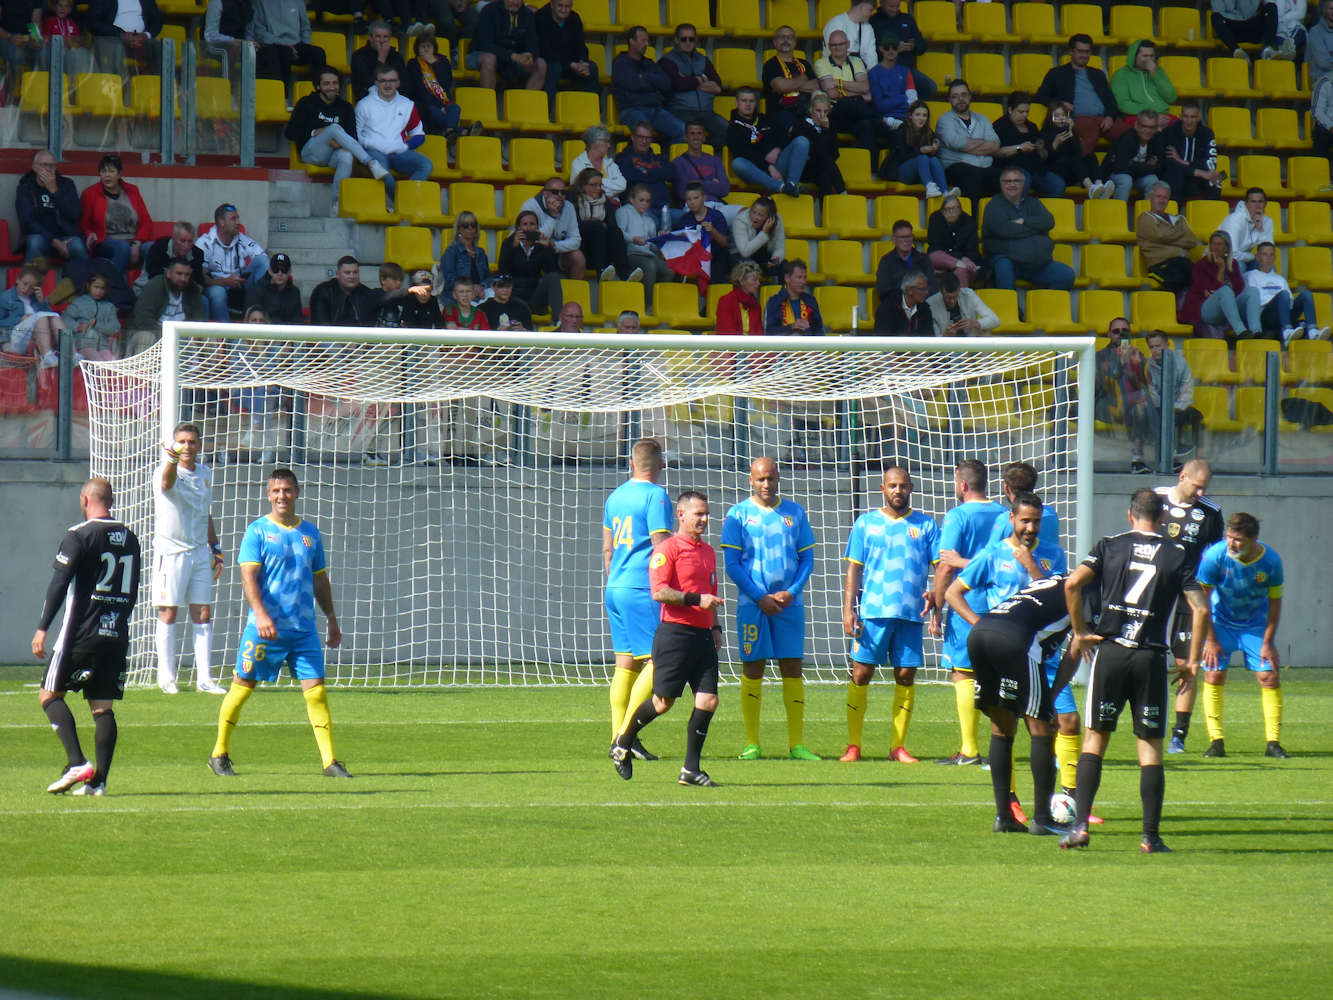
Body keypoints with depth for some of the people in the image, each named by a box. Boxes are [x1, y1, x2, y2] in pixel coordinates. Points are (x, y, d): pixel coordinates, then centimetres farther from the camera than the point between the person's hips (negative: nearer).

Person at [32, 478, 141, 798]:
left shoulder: (79, 536, -8)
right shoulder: (129, 538, 12)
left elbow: (59, 584, -13)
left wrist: (42, 628, -13)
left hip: (80, 635, -6)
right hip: (116, 636, 6)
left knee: (50, 694, 4)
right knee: (102, 707, 6)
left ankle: (77, 763, -12)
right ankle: (98, 780, -1)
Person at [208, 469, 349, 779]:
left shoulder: (310, 533, 12)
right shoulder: (258, 531, -2)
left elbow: (320, 580, 22)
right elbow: (248, 577, -11)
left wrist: (332, 620, 20)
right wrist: (260, 614, -24)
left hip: (304, 628, 3)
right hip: (263, 626, -3)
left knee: (316, 691, -5)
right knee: (242, 687, 3)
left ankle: (330, 762, -4)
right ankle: (219, 755, 17)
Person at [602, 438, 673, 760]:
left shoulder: (615, 496, 14)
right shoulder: (656, 496, -10)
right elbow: (661, 548, -15)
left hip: (616, 589, 8)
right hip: (642, 589, -8)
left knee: (625, 664, 10)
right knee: (658, 661, -6)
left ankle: (618, 739, 8)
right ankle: (627, 732, -14)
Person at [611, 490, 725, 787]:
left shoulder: (708, 551, 19)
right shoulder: (668, 549, -7)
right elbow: (659, 592, -16)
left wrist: (715, 627, 19)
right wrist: (695, 599, -22)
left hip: (702, 637, 7)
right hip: (675, 633, -7)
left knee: (708, 701, -4)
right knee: (663, 701, -3)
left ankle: (691, 768, 2)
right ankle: (623, 742, 20)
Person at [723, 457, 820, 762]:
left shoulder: (795, 513, 9)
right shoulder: (738, 514, 1)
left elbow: (807, 558, 9)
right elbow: (732, 563, -2)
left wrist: (791, 592, -7)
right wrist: (760, 597, -11)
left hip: (789, 603, 2)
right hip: (752, 604, -2)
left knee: (792, 668, 1)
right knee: (752, 670, -2)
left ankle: (797, 744, 4)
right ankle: (752, 744, 3)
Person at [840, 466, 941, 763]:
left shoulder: (925, 525, 9)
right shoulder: (866, 523, 9)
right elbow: (853, 569, 7)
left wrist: (935, 596, -13)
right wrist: (848, 608, -3)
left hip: (911, 614, 1)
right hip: (872, 613, -1)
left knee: (906, 677, 1)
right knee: (860, 674, -4)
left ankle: (898, 746, 8)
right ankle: (853, 745, 2)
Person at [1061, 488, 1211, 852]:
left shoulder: (1110, 546, 6)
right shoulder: (1178, 555, 5)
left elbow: (1073, 583, -8)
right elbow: (1200, 608, -2)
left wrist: (1079, 631, 3)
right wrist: (1193, 659, 7)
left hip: (1109, 651, 0)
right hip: (1152, 656, 0)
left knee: (1094, 738, 8)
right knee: (1150, 747, 5)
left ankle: (1080, 825, -3)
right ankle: (1151, 836, 1)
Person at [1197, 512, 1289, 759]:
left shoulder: (1271, 560, -20)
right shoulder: (1214, 556, -24)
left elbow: (1275, 602, -8)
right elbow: (1201, 598, -14)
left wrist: (1268, 642, -9)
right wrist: (1210, 640, -13)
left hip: (1256, 624, 1)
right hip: (1221, 624, -1)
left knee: (1269, 677, -7)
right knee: (1213, 675, -11)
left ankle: (1273, 742, 0)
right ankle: (1215, 741, -5)